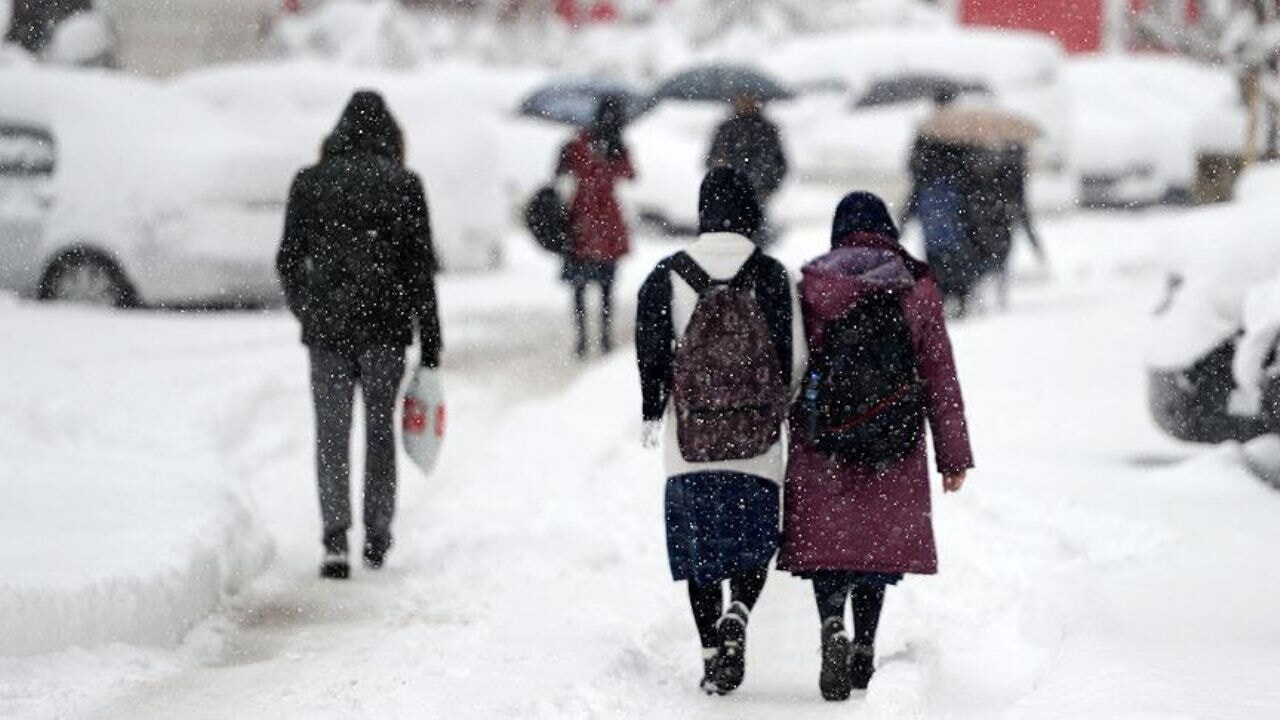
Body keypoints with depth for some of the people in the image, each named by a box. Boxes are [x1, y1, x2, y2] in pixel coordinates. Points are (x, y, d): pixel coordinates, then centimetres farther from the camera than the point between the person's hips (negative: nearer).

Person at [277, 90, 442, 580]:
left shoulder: (309, 183, 2)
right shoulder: (404, 186, -1)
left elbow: (288, 261, 5)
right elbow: (421, 269, -2)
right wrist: (430, 345, 2)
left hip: (326, 327, 0)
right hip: (385, 327, 0)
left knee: (331, 435, 4)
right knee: (380, 430, 13)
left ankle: (335, 537, -11)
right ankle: (377, 540, 17)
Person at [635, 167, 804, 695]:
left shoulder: (668, 277, -2)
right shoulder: (773, 277, -4)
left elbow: (652, 353, 0)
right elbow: (795, 355, -2)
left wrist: (652, 413, 14)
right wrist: (789, 414, 15)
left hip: (689, 442, 1)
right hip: (757, 443, 0)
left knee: (699, 548, 10)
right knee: (753, 542, 11)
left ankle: (711, 652, 6)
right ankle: (736, 617, -16)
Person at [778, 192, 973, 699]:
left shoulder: (811, 287, -1)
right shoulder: (916, 288, 2)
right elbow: (940, 376, 2)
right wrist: (954, 455, 7)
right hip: (895, 448, 1)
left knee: (826, 538, 2)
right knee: (878, 540, 14)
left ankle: (833, 626, -23)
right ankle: (864, 649, 14)